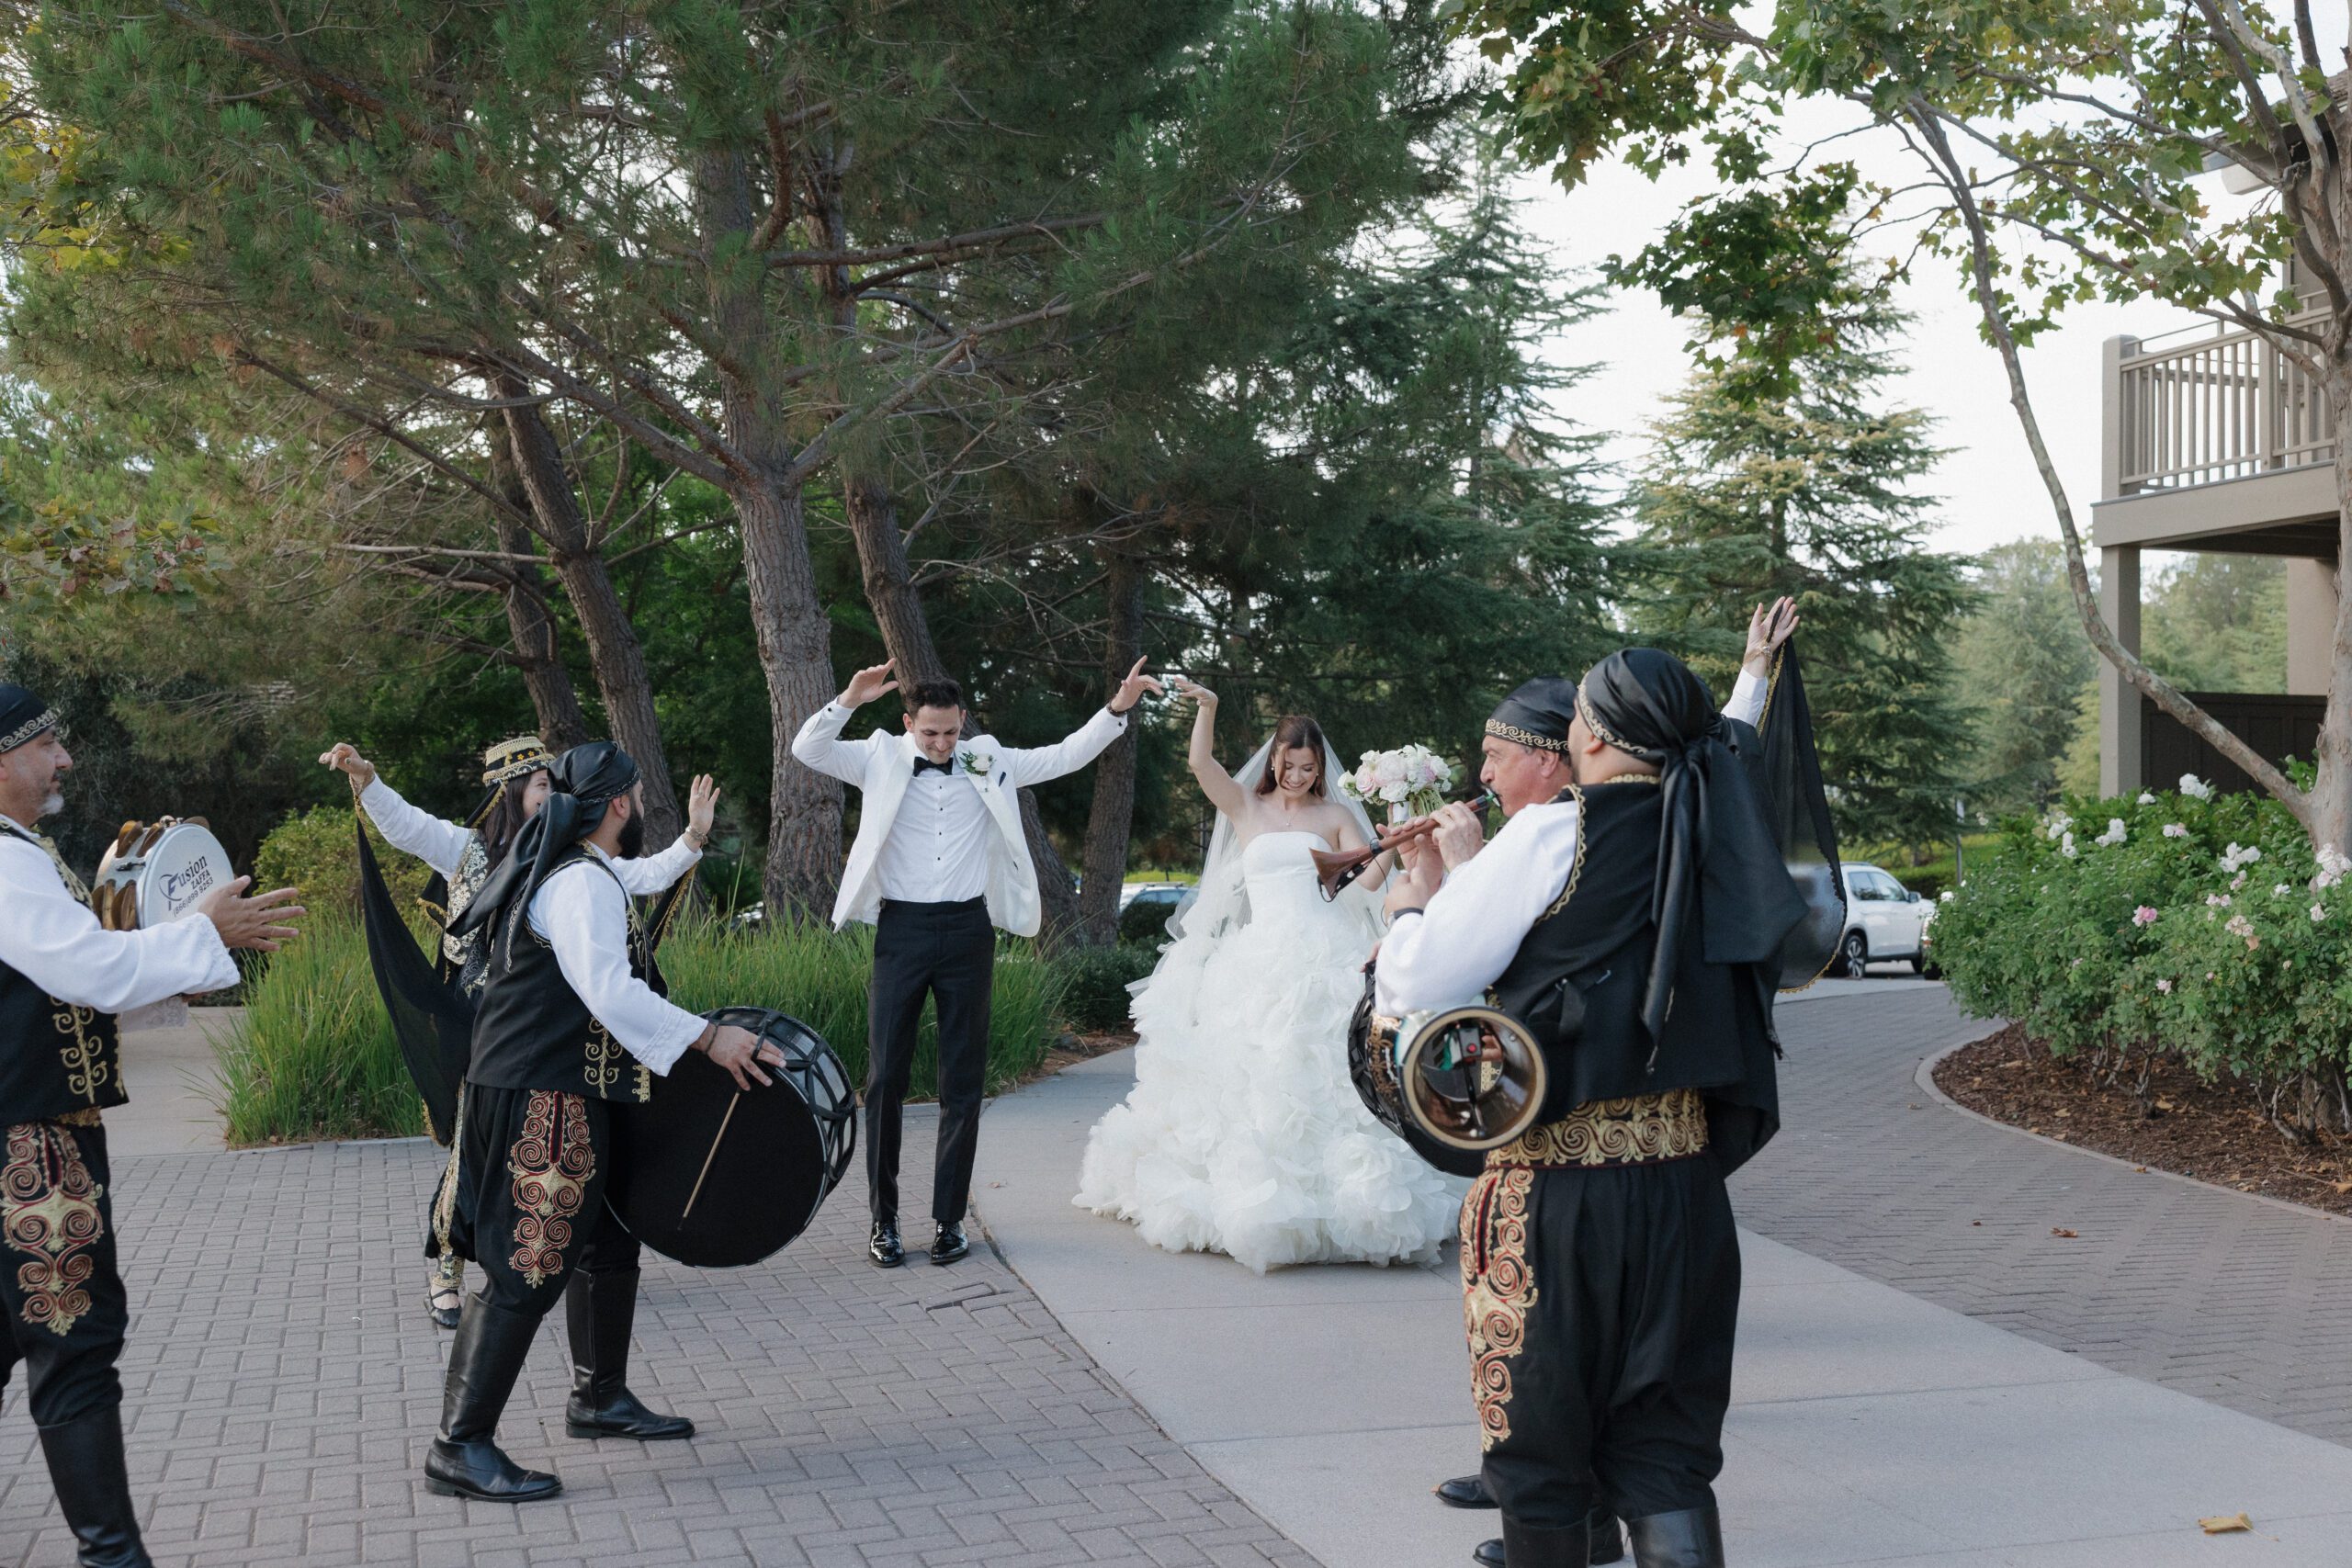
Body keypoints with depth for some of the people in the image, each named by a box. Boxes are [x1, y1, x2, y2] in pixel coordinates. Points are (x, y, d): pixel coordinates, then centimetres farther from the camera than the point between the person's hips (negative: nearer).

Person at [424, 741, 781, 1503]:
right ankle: (460, 1447, -3)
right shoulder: (583, 883, -17)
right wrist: (708, 1038, -26)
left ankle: (601, 1398, 34)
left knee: (608, 1245, 20)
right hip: (541, 1103, -11)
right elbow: (609, 991, -27)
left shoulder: (561, 874, 17)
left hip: (568, 1099, 11)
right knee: (526, 1270, -8)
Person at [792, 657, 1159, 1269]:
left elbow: (1066, 756, 11)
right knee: (885, 1078, -1)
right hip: (901, 928, -1)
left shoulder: (988, 762, 8)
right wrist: (849, 700, -22)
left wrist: (1117, 708, 0)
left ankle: (949, 1218, 13)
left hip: (967, 929, 2)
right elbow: (807, 750, -8)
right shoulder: (882, 760, 2)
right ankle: (883, 1220, 7)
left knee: (964, 1081, 4)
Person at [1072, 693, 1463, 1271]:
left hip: (1324, 962, -1)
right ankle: (1249, 1196, 11)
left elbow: (1367, 880, 1)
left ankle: (1330, 1198, -2)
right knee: (1247, 1081, 1)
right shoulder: (1245, 808, 12)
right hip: (1260, 960, 1)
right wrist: (1207, 709, -17)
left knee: (1321, 1076, -8)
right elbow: (1200, 763, -2)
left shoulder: (1335, 815, 11)